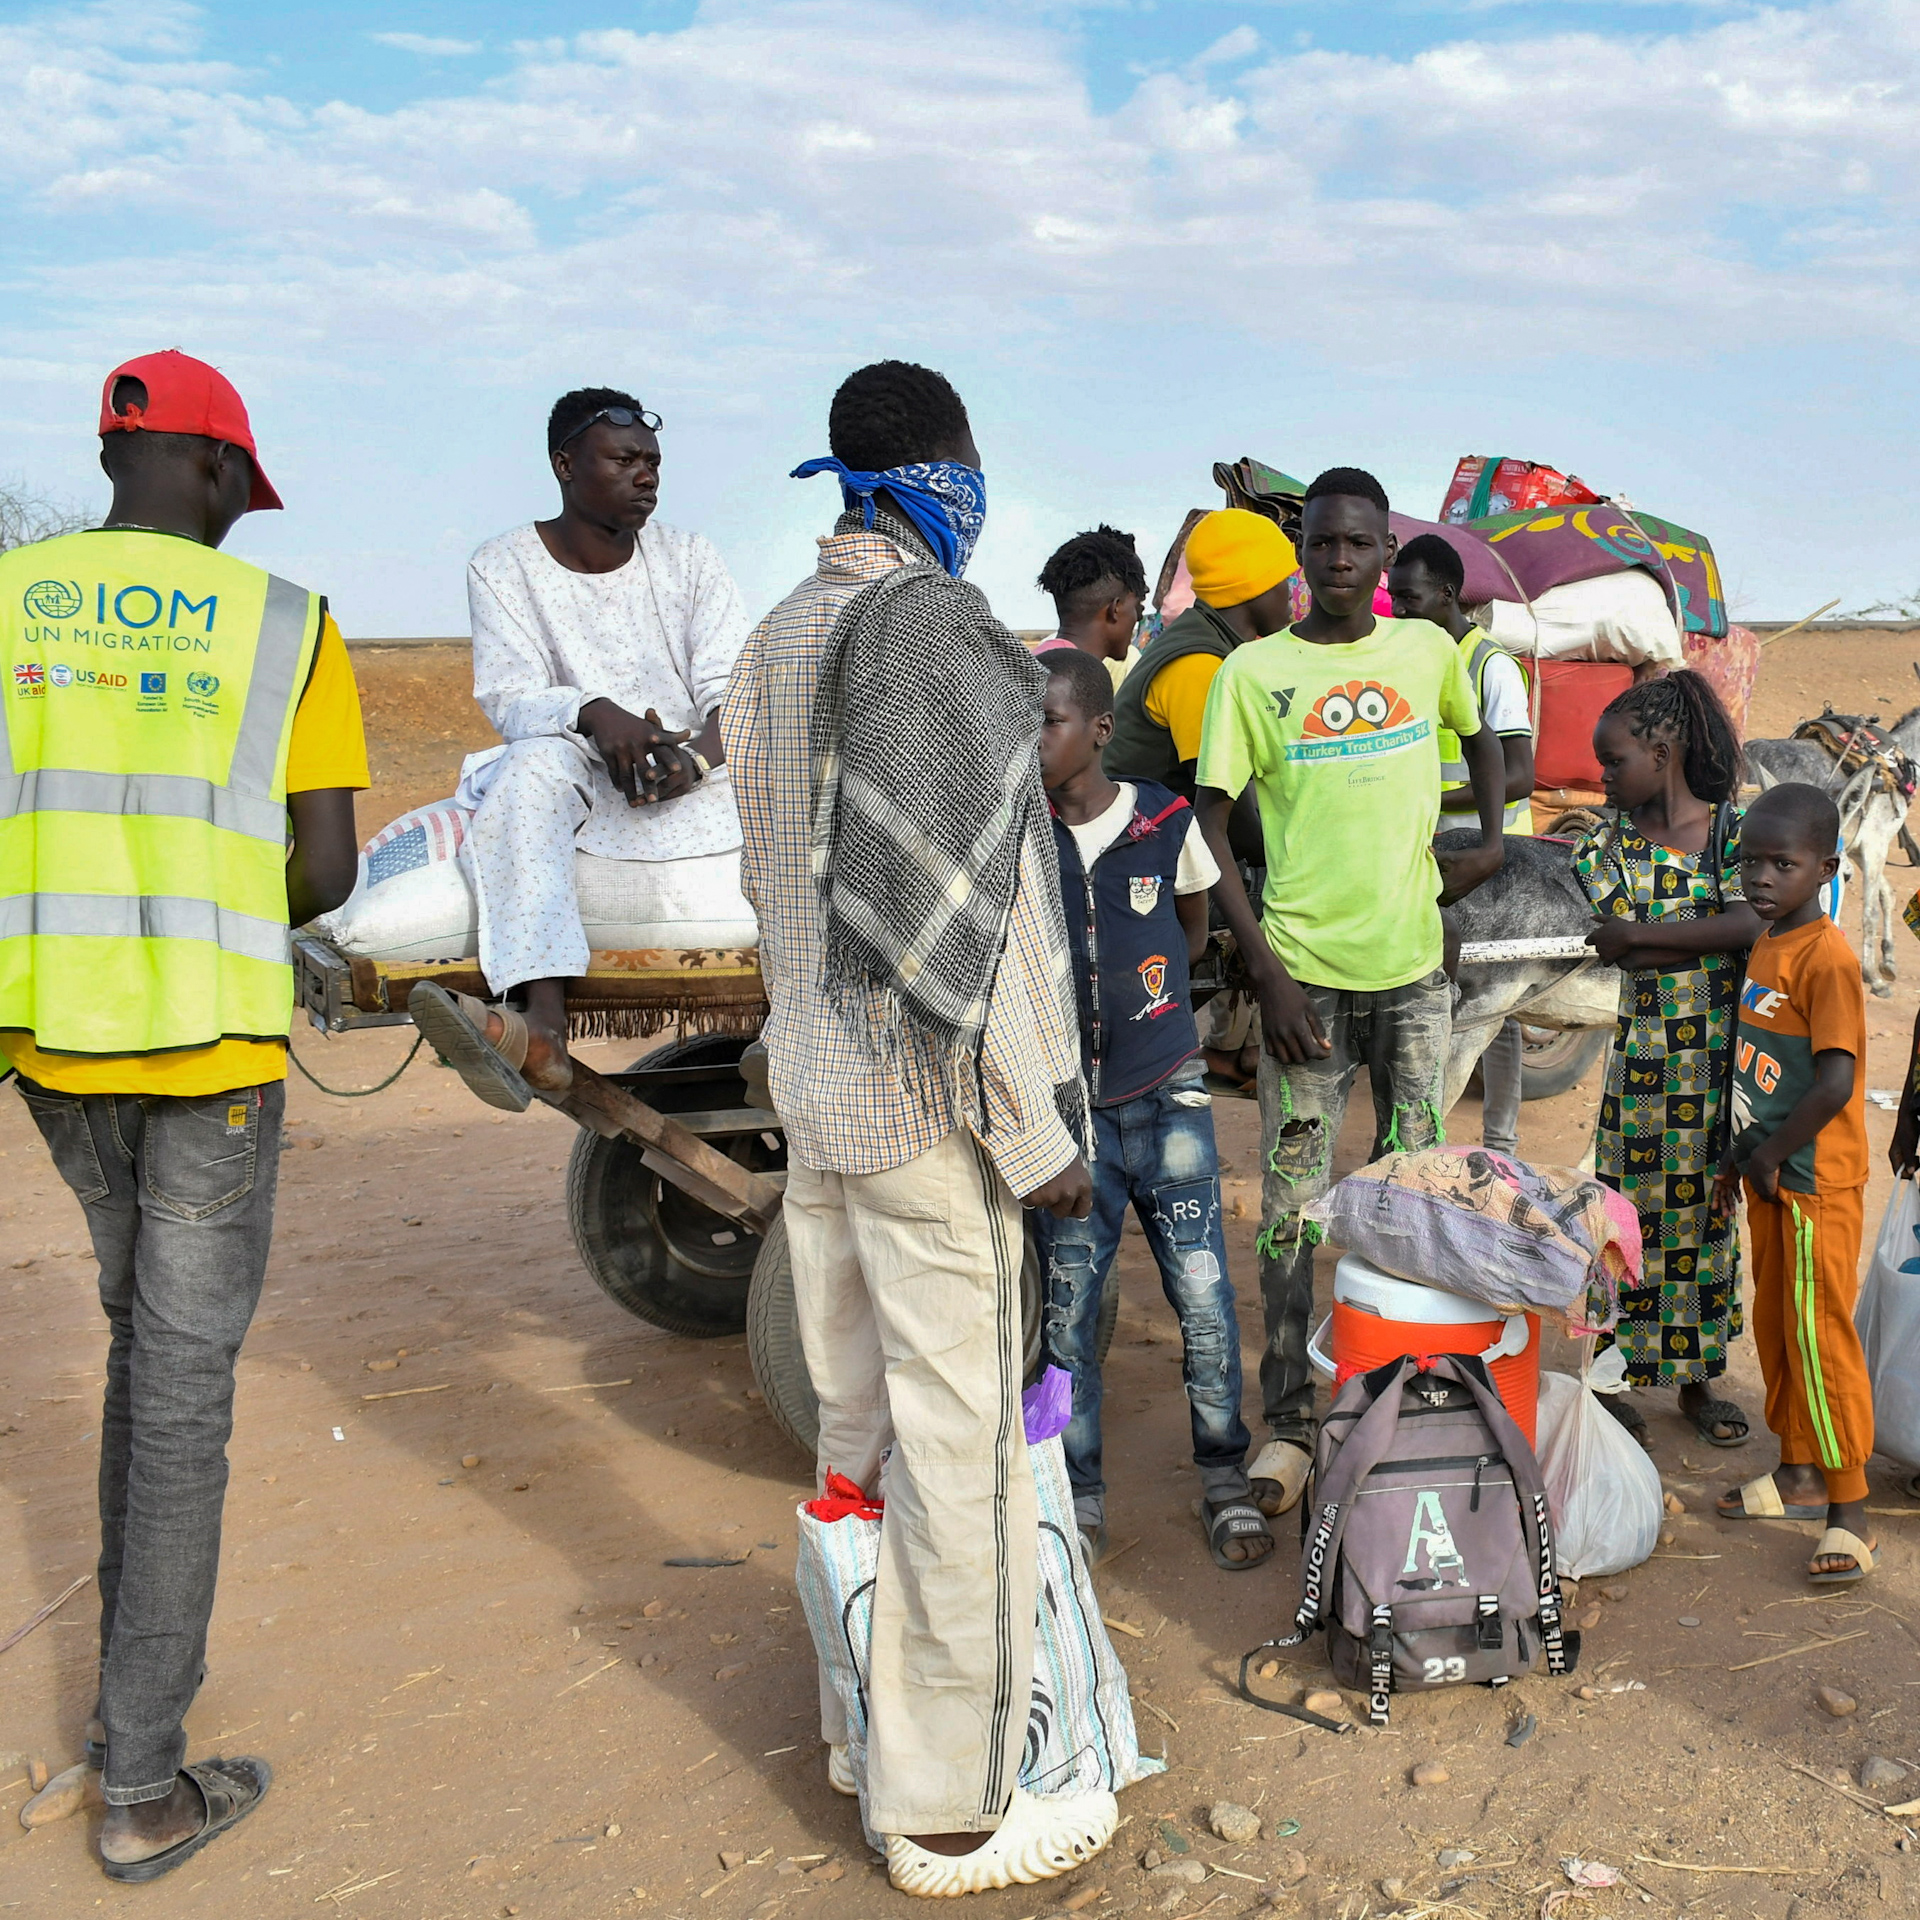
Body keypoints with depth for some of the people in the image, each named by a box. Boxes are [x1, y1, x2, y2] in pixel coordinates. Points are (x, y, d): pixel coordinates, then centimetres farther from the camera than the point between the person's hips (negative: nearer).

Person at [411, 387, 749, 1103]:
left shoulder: (689, 559, 7)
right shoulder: (504, 567, 1)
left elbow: (732, 688, -2)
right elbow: (511, 699, -9)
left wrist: (698, 755, -25)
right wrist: (594, 713, -32)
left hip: (696, 772, 3)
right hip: (577, 773, -2)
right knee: (535, 765, -37)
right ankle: (542, 1028, -54)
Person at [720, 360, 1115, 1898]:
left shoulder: (774, 645, 12)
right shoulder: (932, 630, -15)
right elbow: (953, 915, -20)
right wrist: (1040, 1130, -15)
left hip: (818, 1095, 9)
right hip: (927, 1108, -9)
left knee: (857, 1430, 17)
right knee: (958, 1452, 1)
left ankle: (869, 1733, 32)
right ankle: (950, 1811, 13)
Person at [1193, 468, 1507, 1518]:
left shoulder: (1428, 651, 5)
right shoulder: (1254, 672, -5)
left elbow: (1480, 736, 26)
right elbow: (1209, 825, -6)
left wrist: (1492, 841, 9)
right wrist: (1266, 971, -12)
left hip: (1414, 960, 3)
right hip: (1304, 968, -3)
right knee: (1293, 1206, -1)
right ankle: (1288, 1420, 10)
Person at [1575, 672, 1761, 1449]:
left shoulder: (1735, 830, -2)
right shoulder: (1607, 844, 1)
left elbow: (1753, 922, -19)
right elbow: (1621, 953, -9)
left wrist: (1643, 933, -20)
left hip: (1724, 1057, 0)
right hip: (1644, 1056, 0)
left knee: (1708, 1212, 10)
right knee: (1630, 1215, 3)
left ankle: (1696, 1379, 24)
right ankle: (1609, 1380, 15)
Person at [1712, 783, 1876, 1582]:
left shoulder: (1828, 958, -20)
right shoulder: (1765, 945, 8)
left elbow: (1835, 1082, -25)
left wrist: (1771, 1156, -15)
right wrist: (1740, 1154, 17)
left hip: (1816, 1181, -9)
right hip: (1768, 1175, 9)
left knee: (1819, 1336, -4)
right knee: (1773, 1326, 18)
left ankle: (1848, 1510, 5)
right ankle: (1798, 1472, 33)